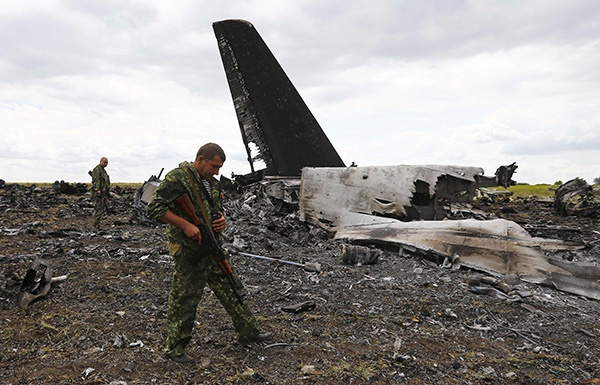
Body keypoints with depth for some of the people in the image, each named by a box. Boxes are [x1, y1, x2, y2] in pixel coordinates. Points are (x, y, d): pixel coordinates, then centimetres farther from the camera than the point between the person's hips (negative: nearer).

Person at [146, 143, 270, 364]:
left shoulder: (212, 182, 11)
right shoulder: (178, 177, -15)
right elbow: (154, 208, -20)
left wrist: (222, 219, 0)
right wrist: (186, 225, -24)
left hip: (213, 249, 8)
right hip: (190, 252, -8)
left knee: (231, 289, 15)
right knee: (184, 301, 4)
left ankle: (248, 331, 29)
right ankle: (173, 348, 22)